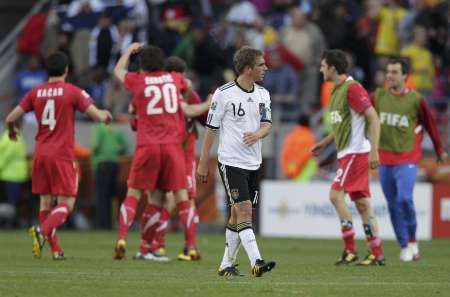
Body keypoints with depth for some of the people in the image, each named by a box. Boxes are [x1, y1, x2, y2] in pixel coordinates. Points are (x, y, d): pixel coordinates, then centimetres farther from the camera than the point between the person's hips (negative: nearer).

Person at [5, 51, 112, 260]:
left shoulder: (35, 93, 5)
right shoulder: (73, 92, -5)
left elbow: (10, 118, 3)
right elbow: (98, 116, -7)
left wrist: (12, 130, 26)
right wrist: (106, 114, 17)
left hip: (40, 154, 4)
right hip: (62, 155, -4)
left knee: (46, 201, 11)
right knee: (67, 203, -3)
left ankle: (56, 249, 7)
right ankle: (42, 230, -27)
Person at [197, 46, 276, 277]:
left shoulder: (262, 94, 9)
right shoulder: (224, 93, -9)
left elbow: (267, 125, 2)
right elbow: (211, 128, -4)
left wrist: (257, 134, -23)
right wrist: (203, 163, -2)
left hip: (253, 163, 6)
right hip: (231, 161, -6)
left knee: (237, 216, 10)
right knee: (244, 209, -17)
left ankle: (226, 264, 19)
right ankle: (256, 262, -25)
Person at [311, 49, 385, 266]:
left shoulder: (352, 88, -14)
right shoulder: (337, 90, 16)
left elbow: (373, 118, -18)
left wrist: (374, 150, -23)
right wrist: (325, 142, 23)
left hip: (356, 152, -10)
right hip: (346, 153, 10)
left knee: (336, 194, -15)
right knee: (362, 203, 7)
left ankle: (350, 249, -12)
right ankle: (377, 254, 7)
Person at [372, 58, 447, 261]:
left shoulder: (416, 100, -5)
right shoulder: (378, 96, 2)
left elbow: (430, 125, 5)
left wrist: (439, 150, 13)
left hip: (407, 159, -3)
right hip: (385, 159, 3)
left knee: (404, 199, -18)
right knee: (393, 205, 4)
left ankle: (412, 240, 1)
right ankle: (404, 247, 14)